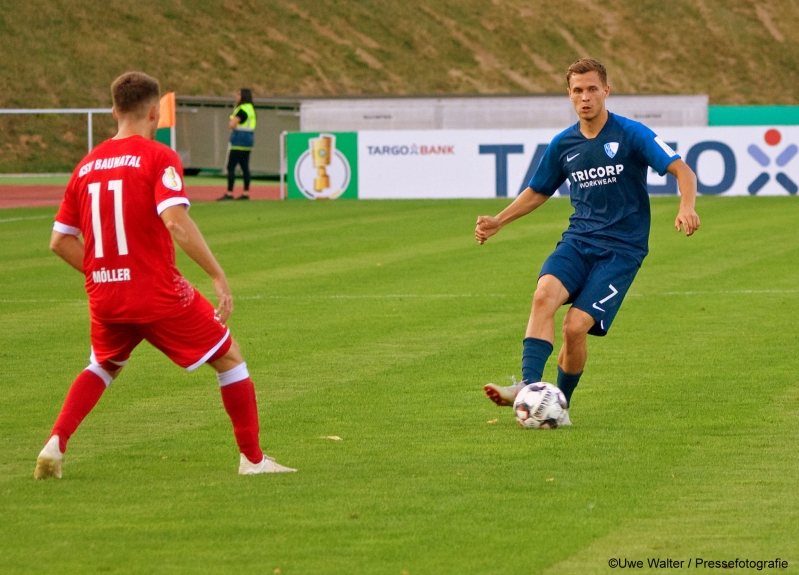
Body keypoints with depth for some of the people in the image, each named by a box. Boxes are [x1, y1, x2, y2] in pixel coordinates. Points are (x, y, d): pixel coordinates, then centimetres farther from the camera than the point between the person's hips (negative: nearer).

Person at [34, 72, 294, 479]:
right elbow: (175, 222, -23)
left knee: (104, 366, 31)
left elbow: (60, 241, 9)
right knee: (229, 358, 12)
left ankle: (55, 444, 13)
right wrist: (219, 276, -19)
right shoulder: (158, 158, -8)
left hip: (105, 295, 5)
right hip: (158, 292, -5)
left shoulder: (86, 166, 8)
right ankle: (252, 458, 12)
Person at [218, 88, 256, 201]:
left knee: (231, 167, -8)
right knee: (245, 167, 11)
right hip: (248, 142, 10)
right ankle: (246, 192, 11)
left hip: (239, 141, -10)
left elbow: (232, 125, -19)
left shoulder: (242, 110, -15)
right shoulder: (251, 109, 15)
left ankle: (229, 193, -11)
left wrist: (230, 123, 3)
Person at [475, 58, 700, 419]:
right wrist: (498, 222, 13)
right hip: (578, 240, 4)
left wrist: (686, 209, -31)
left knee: (576, 326, -17)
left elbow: (682, 171, -11)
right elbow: (538, 192, 24)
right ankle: (529, 386, -33)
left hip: (621, 249, -4)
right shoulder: (563, 144, 9)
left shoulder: (631, 135, -6)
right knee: (544, 295, -27)